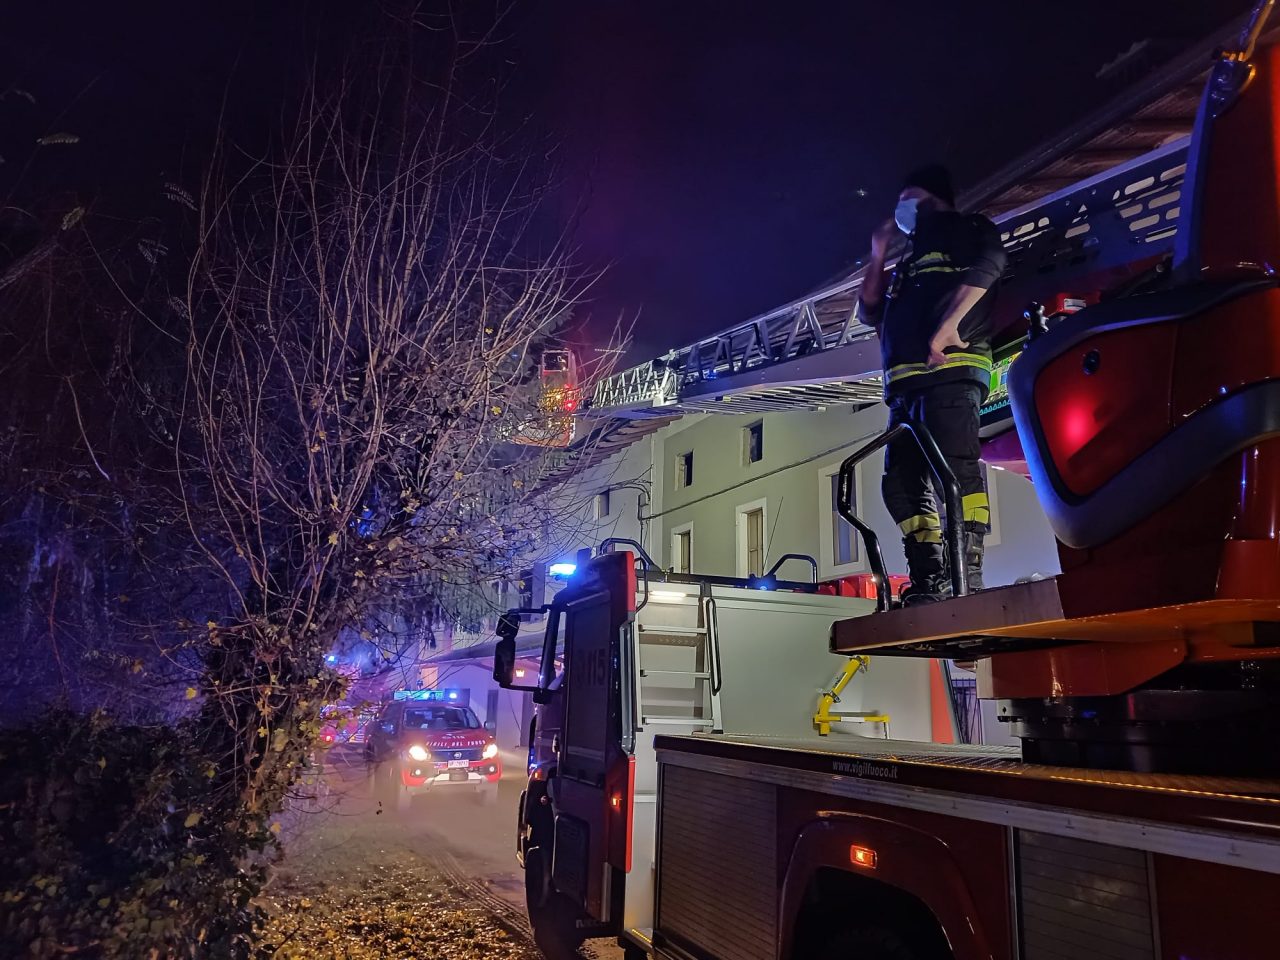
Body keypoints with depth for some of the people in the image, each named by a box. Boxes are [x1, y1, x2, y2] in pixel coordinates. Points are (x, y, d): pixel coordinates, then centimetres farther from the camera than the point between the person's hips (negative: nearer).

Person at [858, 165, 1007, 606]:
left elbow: (987, 266, -5)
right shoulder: (909, 262, 36)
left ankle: (968, 575, -24)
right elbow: (869, 311, 27)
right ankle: (929, 580, -1)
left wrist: (949, 324, -19)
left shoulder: (969, 229, 17)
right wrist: (878, 254, 22)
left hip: (951, 369, -8)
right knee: (902, 481, -2)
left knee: (956, 463, -21)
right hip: (906, 382, 8)